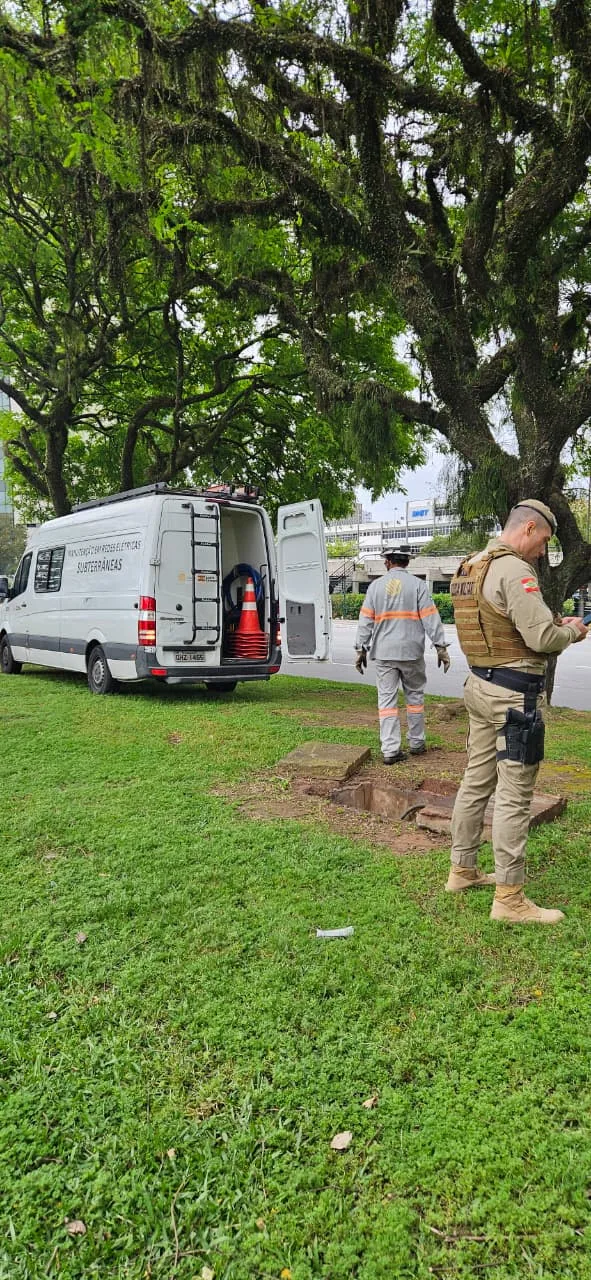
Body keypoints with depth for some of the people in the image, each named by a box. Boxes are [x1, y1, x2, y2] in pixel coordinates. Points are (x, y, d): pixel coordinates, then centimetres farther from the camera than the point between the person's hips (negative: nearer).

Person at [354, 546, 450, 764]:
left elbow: (365, 620, 4)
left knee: (387, 699, 2)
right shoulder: (417, 584, -1)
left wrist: (361, 648, 9)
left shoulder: (376, 586, 5)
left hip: (383, 652, 1)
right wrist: (440, 647, -2)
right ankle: (416, 743, 22)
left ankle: (390, 750, 0)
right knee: (415, 695, 14)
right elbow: (430, 618, -5)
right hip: (411, 651, -1)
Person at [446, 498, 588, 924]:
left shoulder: (472, 567, 13)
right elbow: (541, 637, -21)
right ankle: (509, 898, 6)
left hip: (481, 684, 10)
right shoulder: (513, 570, -17)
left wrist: (554, 623, 11)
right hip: (514, 693, -10)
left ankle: (463, 870, 28)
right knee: (515, 796, -3)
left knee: (477, 781, 16)